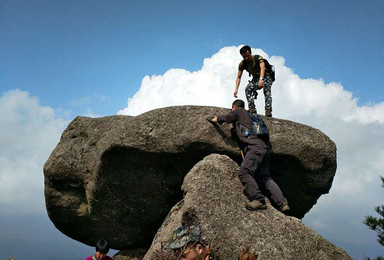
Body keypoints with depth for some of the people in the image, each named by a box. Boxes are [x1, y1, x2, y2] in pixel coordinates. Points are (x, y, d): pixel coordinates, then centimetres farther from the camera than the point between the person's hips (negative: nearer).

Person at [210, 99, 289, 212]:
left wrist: (215, 119, 31)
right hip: (264, 148, 9)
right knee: (265, 177, 6)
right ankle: (282, 203, -5)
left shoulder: (238, 111, 15)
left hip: (255, 147, -9)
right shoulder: (249, 115, 35)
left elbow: (226, 118, 13)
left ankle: (258, 200, -28)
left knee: (244, 172, -19)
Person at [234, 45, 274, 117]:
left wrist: (261, 79, -56)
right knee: (248, 89, -25)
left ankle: (268, 111, -40)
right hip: (255, 79, 4)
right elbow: (238, 77, -8)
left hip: (265, 77, -4)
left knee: (267, 89, -33)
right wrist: (236, 89, -23)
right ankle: (252, 109, -28)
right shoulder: (242, 64, -8)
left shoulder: (258, 58, -20)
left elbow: (262, 67, -37)